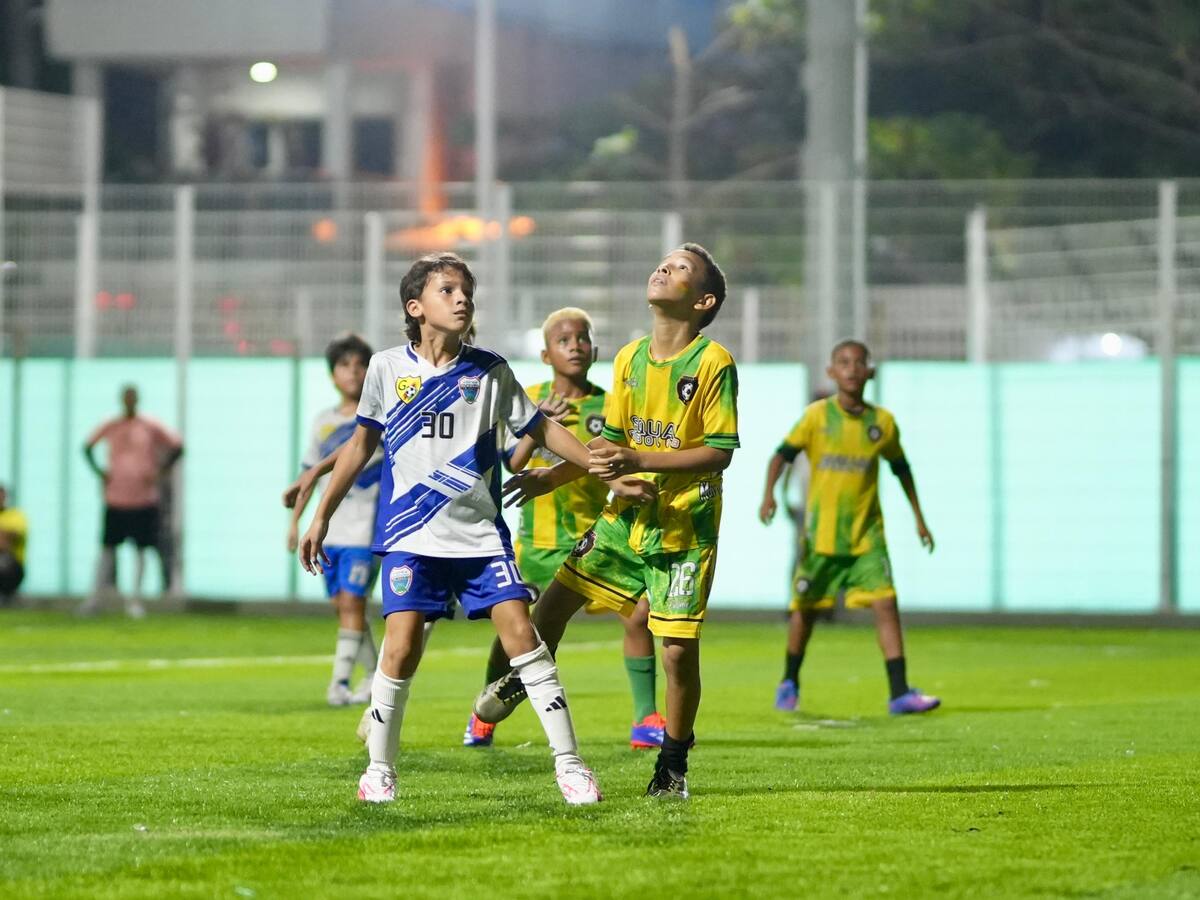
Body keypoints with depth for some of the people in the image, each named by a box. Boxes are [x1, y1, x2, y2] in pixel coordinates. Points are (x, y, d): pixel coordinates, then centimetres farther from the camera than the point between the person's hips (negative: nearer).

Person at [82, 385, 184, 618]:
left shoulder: (149, 427, 0)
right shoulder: (111, 426, 5)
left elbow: (177, 447, 5)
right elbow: (88, 447, 18)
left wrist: (158, 472, -4)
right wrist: (99, 471, 4)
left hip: (144, 500, -1)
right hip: (115, 498, 1)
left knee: (141, 548, 1)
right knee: (108, 547, 2)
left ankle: (134, 599, 7)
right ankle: (96, 597, 6)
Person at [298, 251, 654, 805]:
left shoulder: (489, 372, 5)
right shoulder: (387, 368, 4)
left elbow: (543, 431, 12)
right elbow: (361, 444, 15)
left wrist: (610, 473, 6)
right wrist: (321, 516, 16)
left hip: (480, 534, 1)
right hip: (410, 536, -1)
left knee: (521, 635, -10)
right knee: (401, 650, -12)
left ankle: (569, 764, -4)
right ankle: (379, 770, 6)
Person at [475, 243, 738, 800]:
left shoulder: (713, 362, -12)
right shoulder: (629, 359, 7)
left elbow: (719, 452, -16)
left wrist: (638, 460, -23)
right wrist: (551, 477, 10)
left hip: (686, 526, -5)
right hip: (625, 516, 5)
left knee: (679, 649, -6)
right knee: (553, 601, 5)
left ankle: (673, 763, 12)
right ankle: (525, 680, 36)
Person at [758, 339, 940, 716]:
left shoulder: (882, 422, 2)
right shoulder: (817, 416, -3)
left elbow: (901, 468, 16)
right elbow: (783, 454, -4)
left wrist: (918, 517, 18)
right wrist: (769, 493, -21)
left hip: (866, 535, 1)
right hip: (822, 531, -1)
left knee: (885, 603, -13)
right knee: (806, 607, 10)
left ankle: (899, 693, -15)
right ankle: (790, 682, 32)